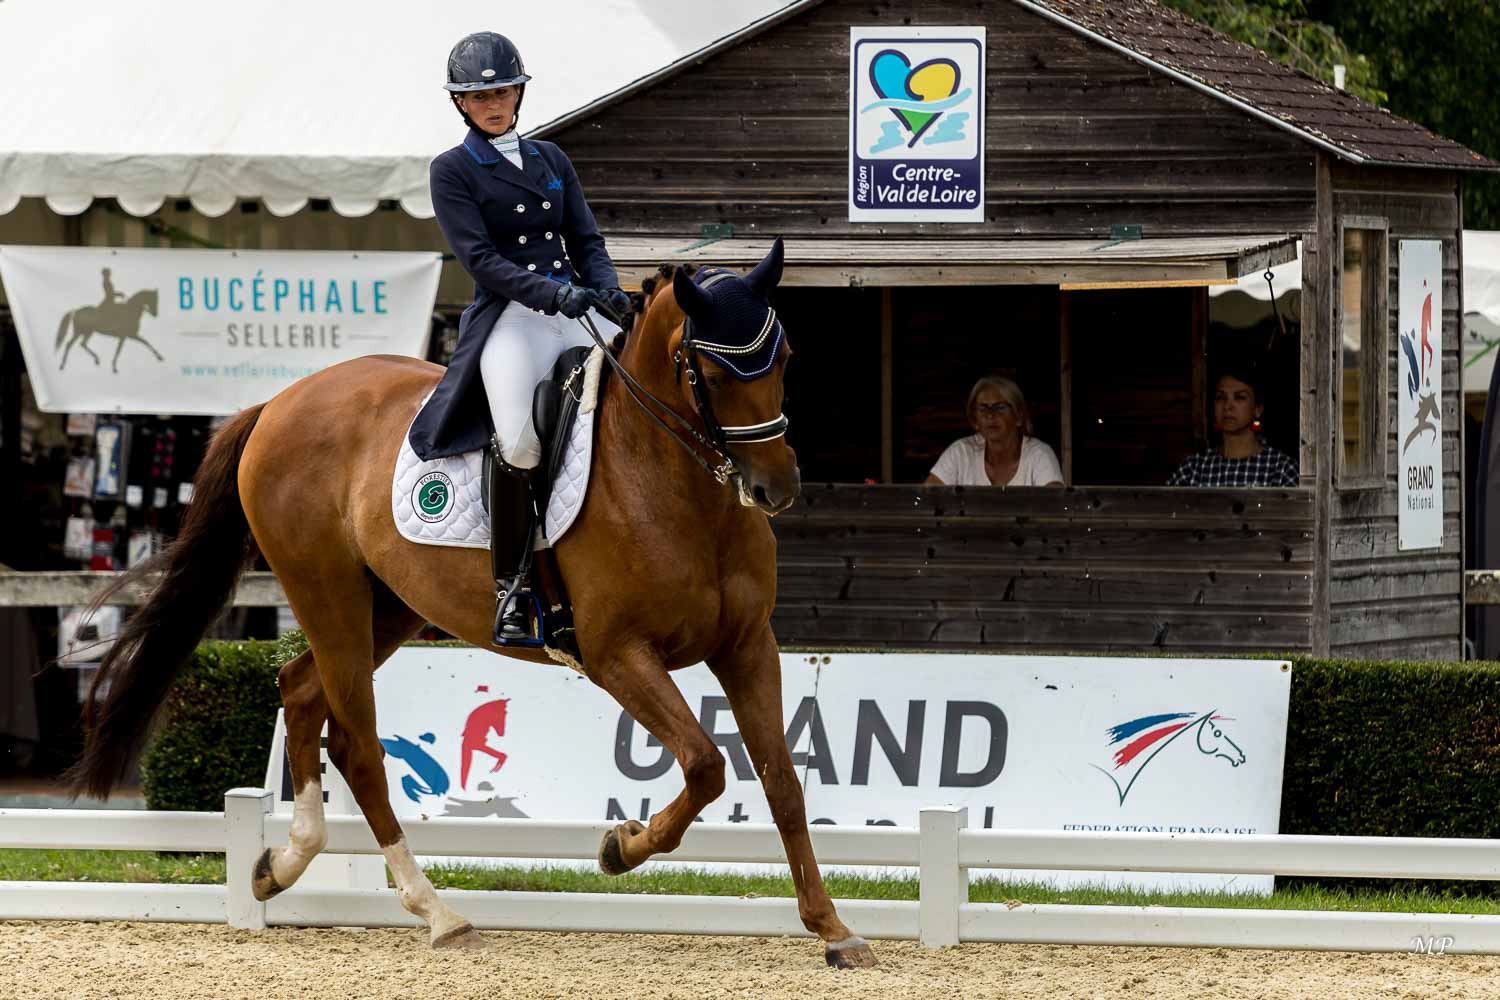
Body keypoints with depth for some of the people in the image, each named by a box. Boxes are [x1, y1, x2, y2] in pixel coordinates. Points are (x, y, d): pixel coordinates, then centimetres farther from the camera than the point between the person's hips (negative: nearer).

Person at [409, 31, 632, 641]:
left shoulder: (551, 160, 19)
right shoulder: (453, 172, 4)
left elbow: (586, 241, 15)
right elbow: (480, 259, -8)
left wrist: (608, 291, -7)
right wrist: (552, 293, -22)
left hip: (576, 313, 5)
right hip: (508, 318, -5)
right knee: (521, 442, -29)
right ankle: (508, 587, -16)